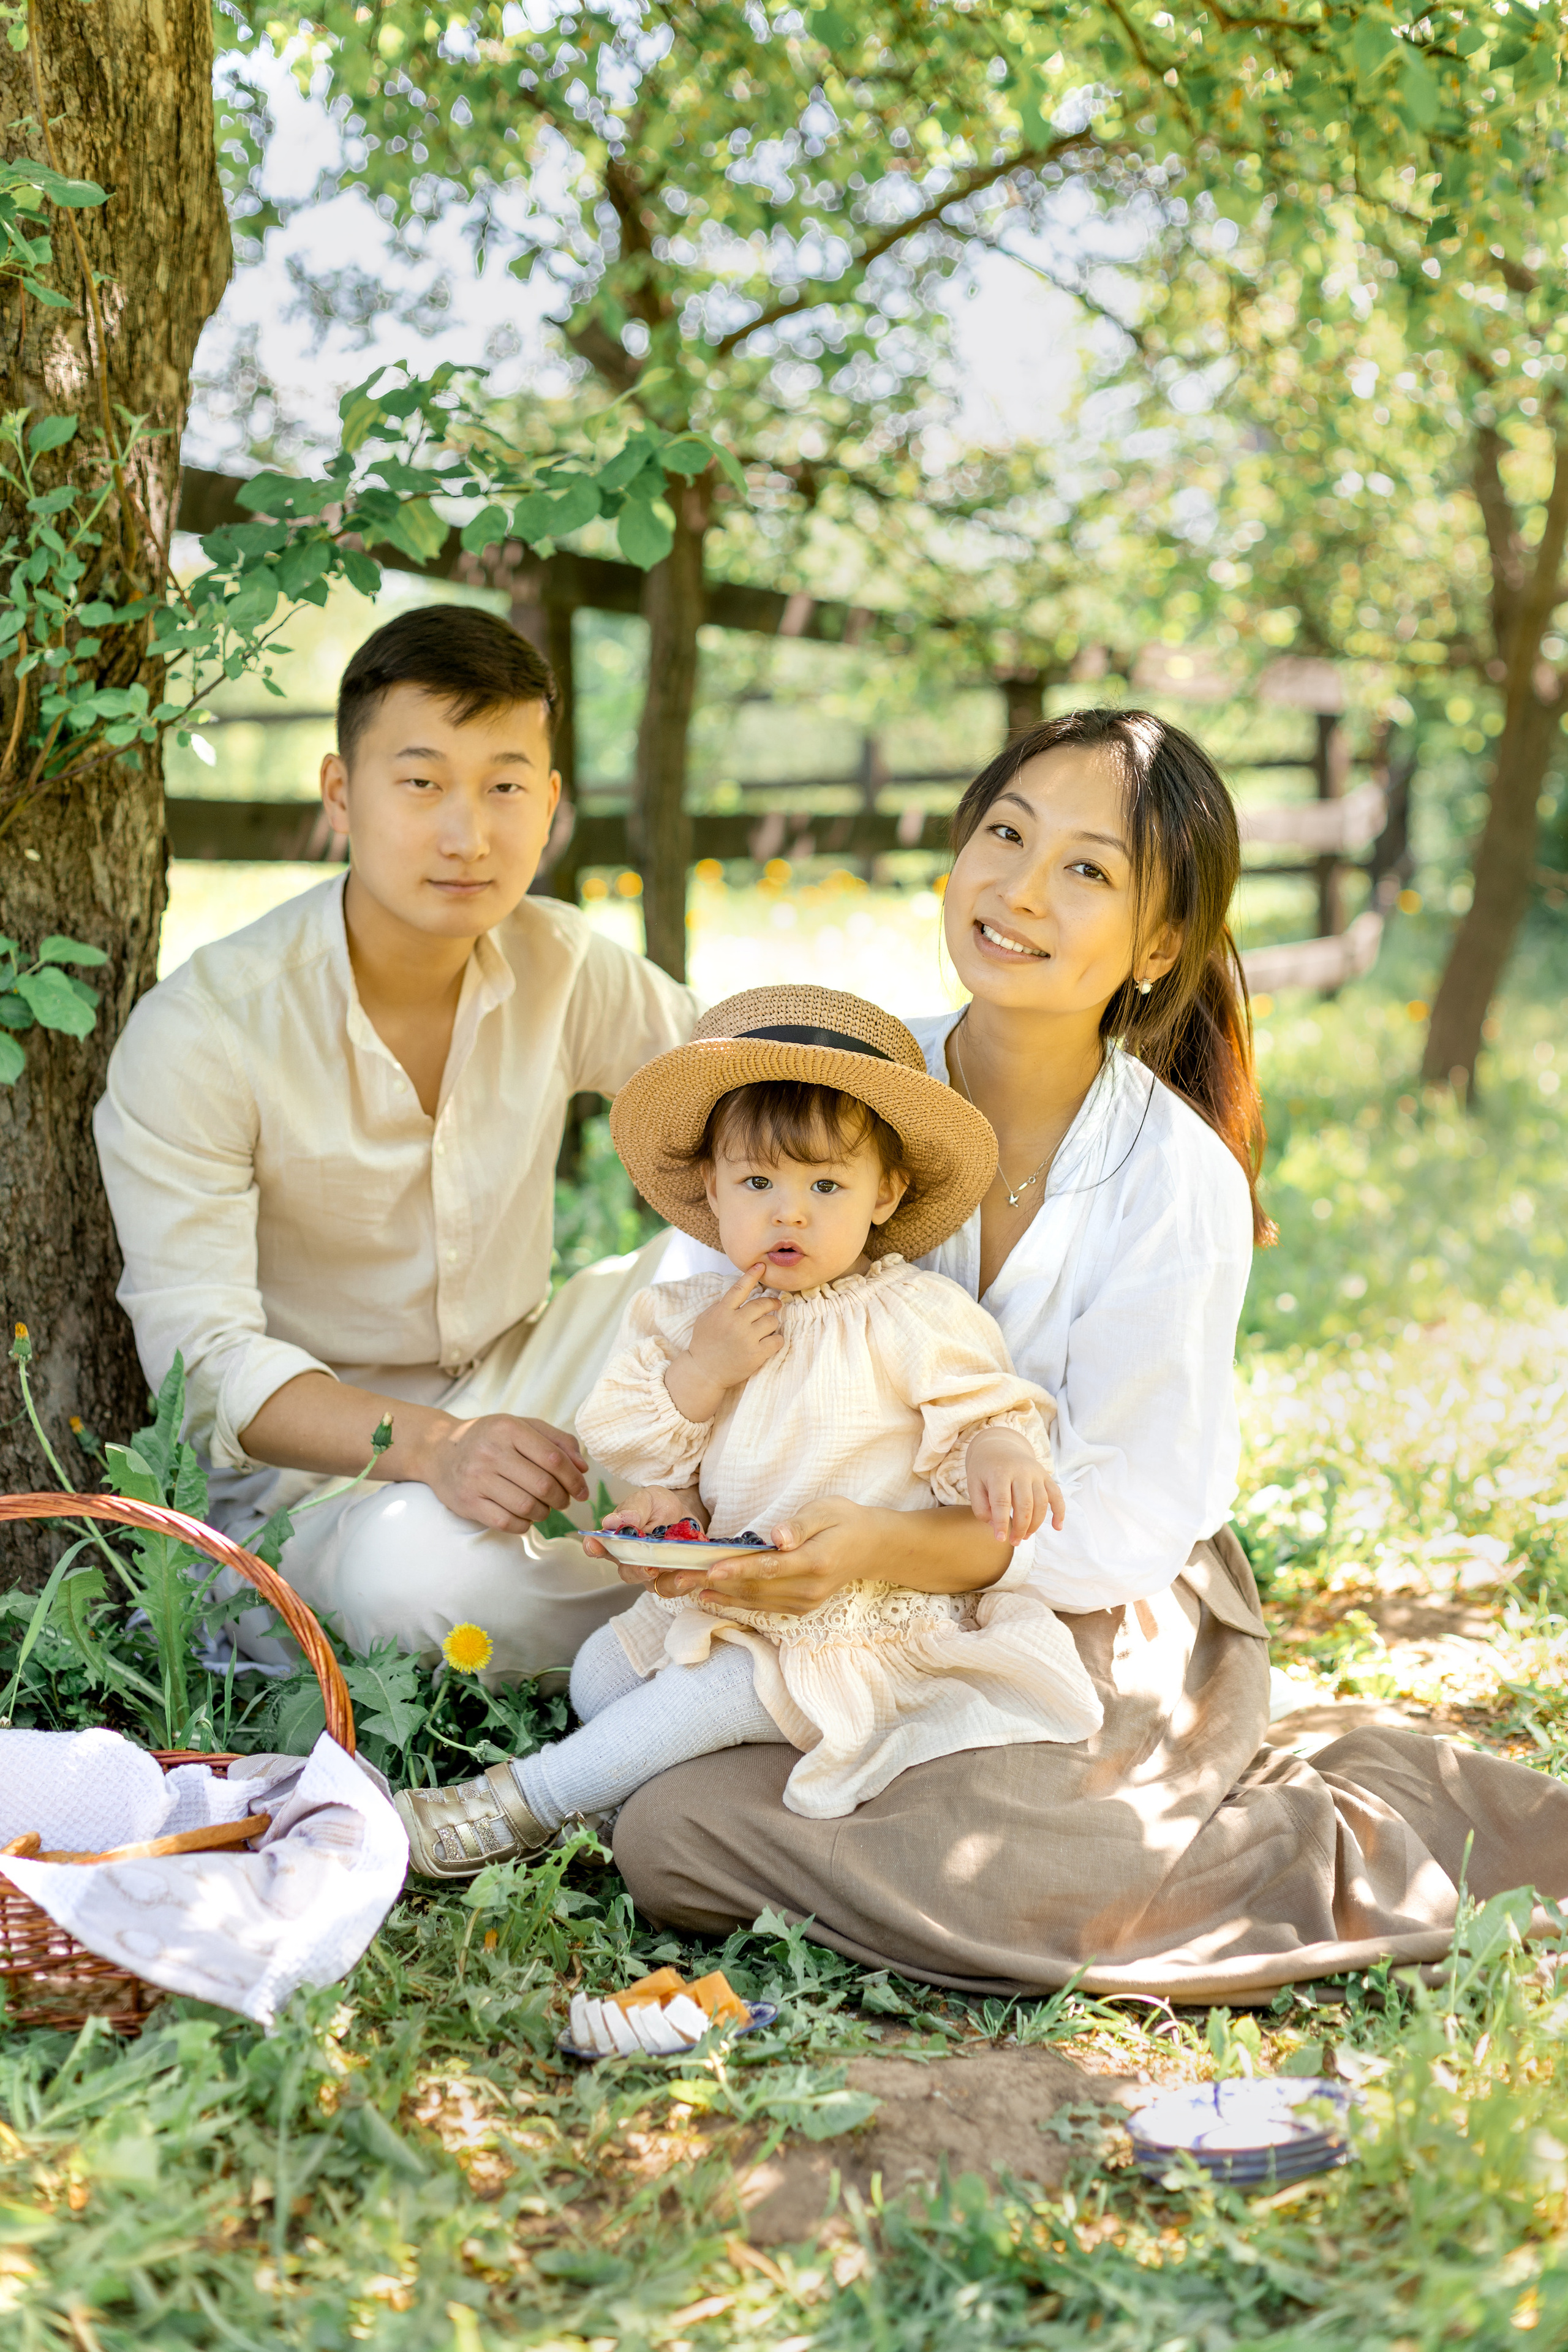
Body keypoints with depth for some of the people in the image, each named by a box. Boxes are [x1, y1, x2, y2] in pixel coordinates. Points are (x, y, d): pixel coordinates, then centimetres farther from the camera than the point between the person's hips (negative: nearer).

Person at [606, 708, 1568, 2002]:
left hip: (1107, 1633, -5)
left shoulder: (1178, 1183, -17)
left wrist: (886, 1547, -33)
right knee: (667, 1834, -13)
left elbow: (1129, 1519, -17)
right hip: (892, 1640, 5)